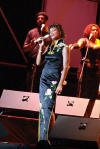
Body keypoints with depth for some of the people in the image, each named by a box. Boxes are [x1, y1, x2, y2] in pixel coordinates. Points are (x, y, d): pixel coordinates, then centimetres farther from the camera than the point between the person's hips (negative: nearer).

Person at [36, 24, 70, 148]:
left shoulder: (64, 48, -1)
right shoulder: (49, 47, 18)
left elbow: (65, 67, -8)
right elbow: (38, 62, 14)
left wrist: (60, 84, -16)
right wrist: (40, 48, 6)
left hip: (54, 79, -7)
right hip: (44, 78, 7)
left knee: (47, 106, -19)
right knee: (42, 107, 5)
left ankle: (43, 137, -27)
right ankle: (42, 136, 13)